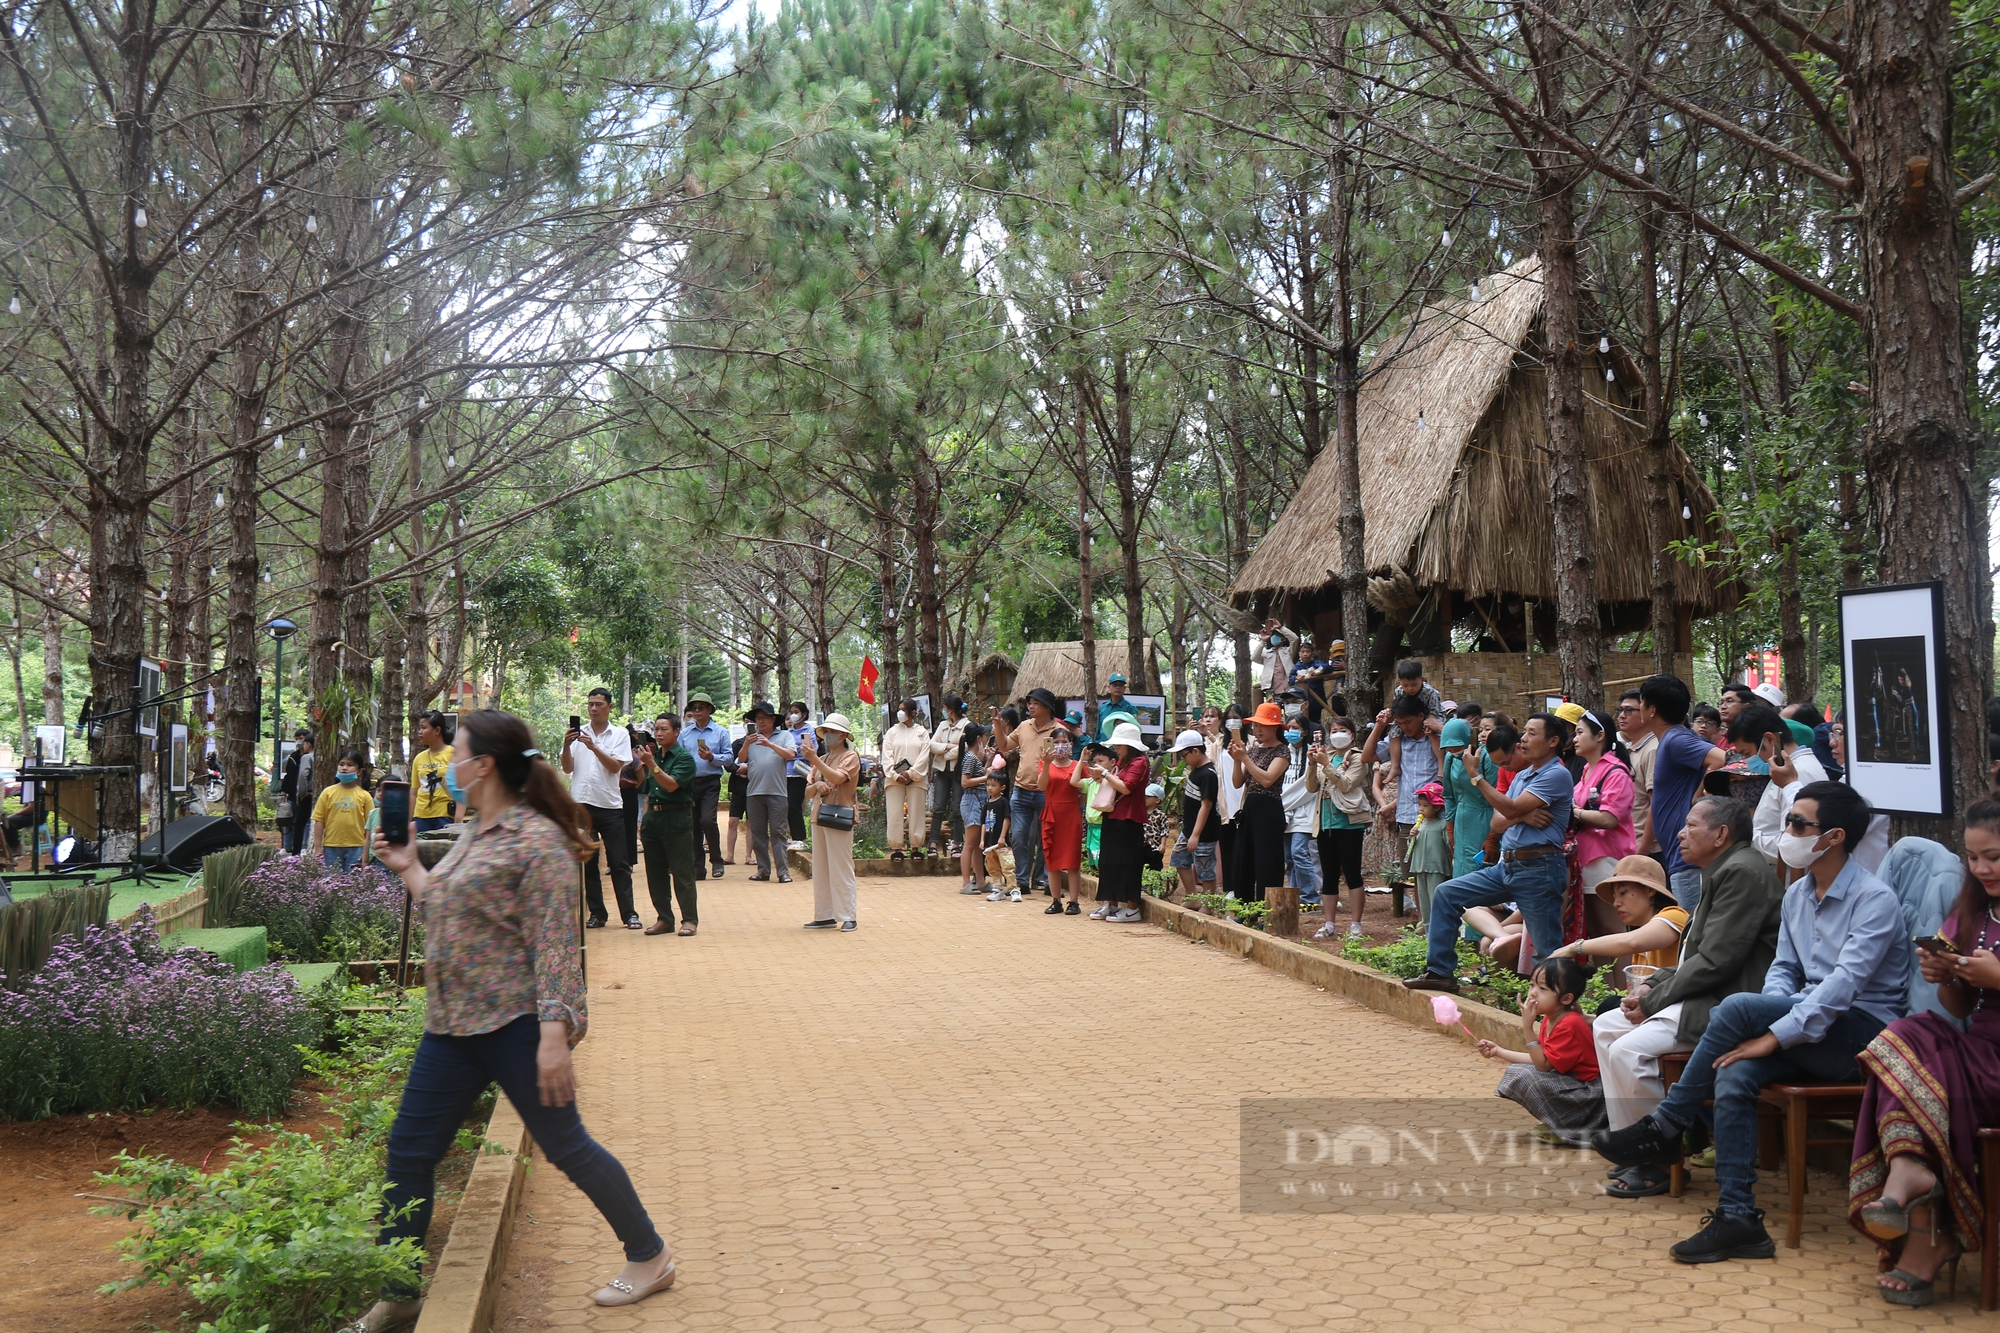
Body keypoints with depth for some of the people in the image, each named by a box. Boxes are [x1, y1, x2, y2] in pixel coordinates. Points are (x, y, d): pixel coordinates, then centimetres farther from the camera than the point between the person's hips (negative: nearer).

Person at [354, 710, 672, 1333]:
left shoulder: (536, 840, -16)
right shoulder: (475, 835, 12)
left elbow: (554, 943, -21)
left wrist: (554, 1034, -25)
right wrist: (409, 868, 20)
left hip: (514, 1024, -9)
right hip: (452, 1025, 9)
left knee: (565, 1146, 2)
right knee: (409, 1150, 10)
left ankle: (649, 1256, 20)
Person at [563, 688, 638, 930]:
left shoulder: (619, 734, 4)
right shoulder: (578, 733, 7)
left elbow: (615, 766, -8)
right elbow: (567, 768, 2)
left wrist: (594, 747, -19)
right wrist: (566, 746, -14)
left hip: (610, 805, -2)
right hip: (581, 804, 2)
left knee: (619, 863, 0)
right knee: (587, 863, 6)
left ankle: (629, 914, 2)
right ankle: (596, 913, 13)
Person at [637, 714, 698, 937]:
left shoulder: (684, 758, -6)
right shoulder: (653, 755, 14)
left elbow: (671, 785, -20)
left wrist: (651, 764, -25)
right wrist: (644, 820, 15)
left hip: (676, 818, -7)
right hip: (653, 816, 7)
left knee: (682, 872, -4)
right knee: (655, 873, 8)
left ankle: (689, 919, 1)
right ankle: (664, 919, 16)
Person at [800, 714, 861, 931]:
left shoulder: (850, 757, -2)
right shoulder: (822, 759, 19)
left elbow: (837, 778, -21)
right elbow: (808, 792, 17)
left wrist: (814, 760, -25)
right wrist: (816, 786, -6)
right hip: (819, 817, 7)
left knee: (841, 869, -8)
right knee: (820, 871, 8)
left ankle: (848, 916, -5)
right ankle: (825, 916, 13)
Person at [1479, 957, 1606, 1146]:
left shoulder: (1569, 1025, -24)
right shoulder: (1550, 1018, 5)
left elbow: (1544, 1065, -25)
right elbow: (1540, 1059, 9)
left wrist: (1527, 1026, -28)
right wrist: (1499, 1051, 8)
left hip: (1586, 1092, -10)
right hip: (1568, 1082, 10)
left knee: (1522, 1076, -21)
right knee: (1516, 1071, 14)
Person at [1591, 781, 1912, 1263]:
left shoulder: (1875, 900, -13)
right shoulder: (1798, 894, 12)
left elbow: (1845, 983, -23)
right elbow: (1784, 967, 16)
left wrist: (1776, 1033, -27)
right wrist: (1771, 1022, -6)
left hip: (1862, 1030, -7)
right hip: (1807, 1028, 7)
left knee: (1737, 1009, -29)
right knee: (1735, 1076, -25)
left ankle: (1665, 1129, -17)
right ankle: (1738, 1219, -25)